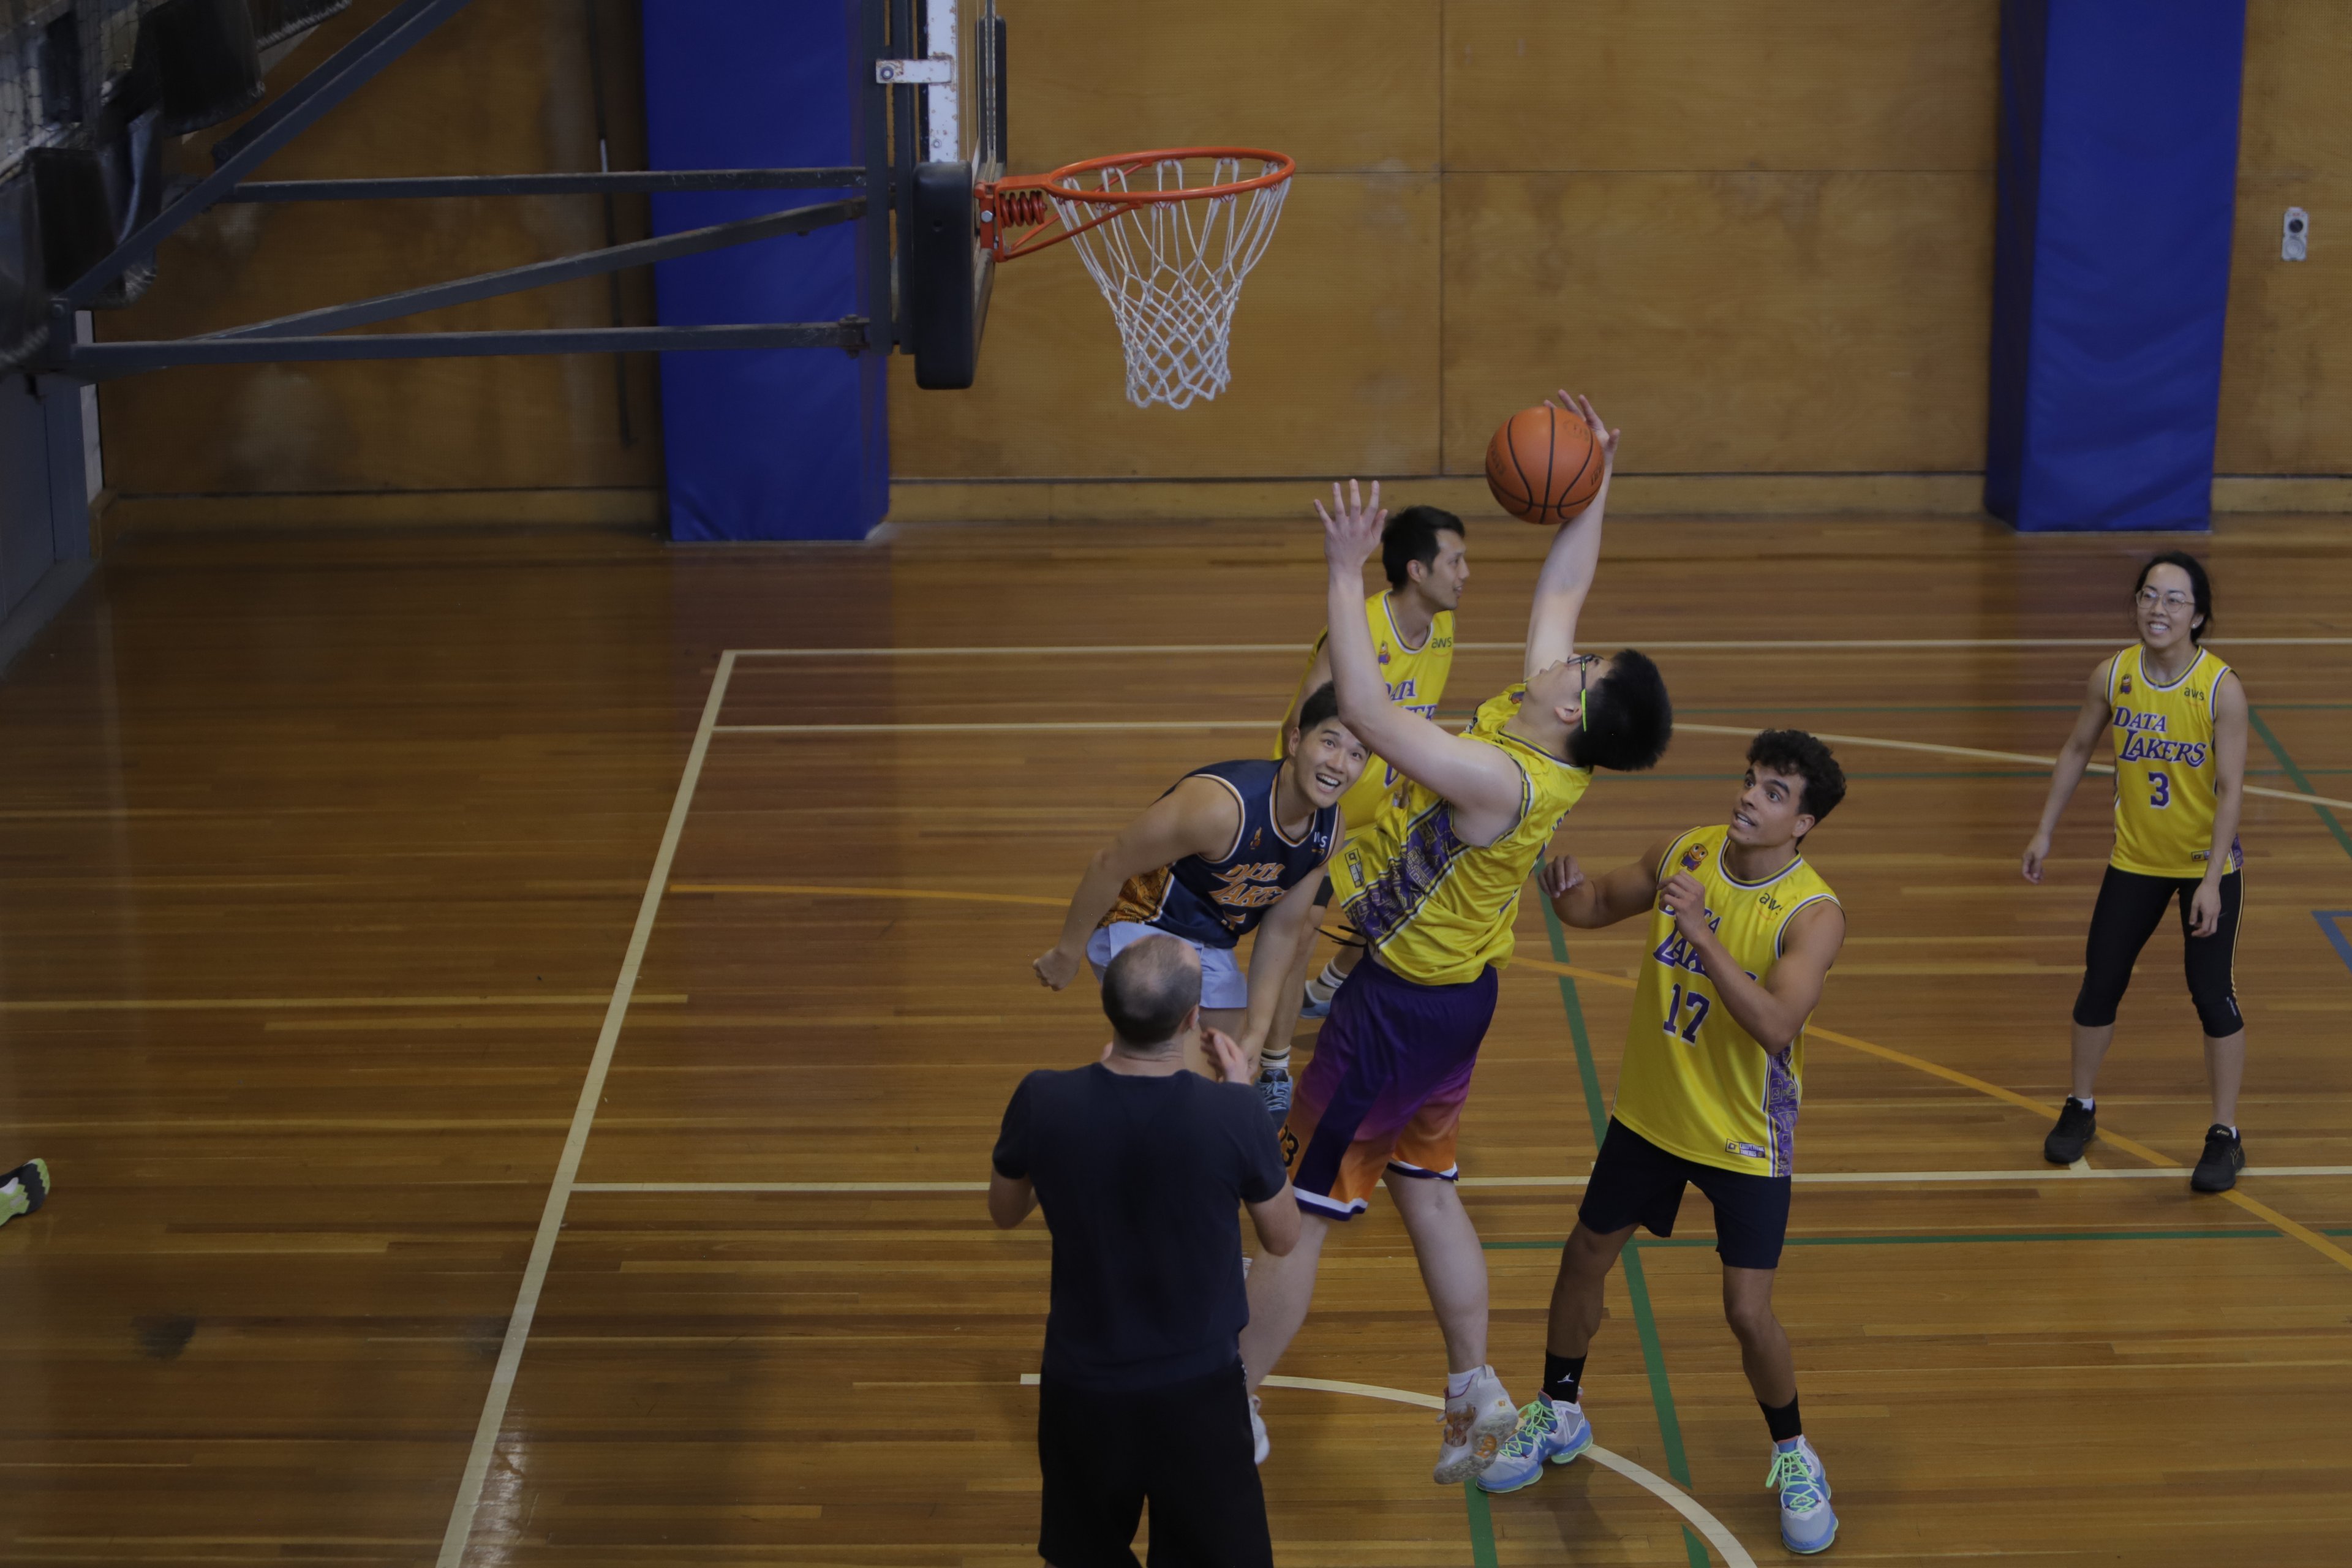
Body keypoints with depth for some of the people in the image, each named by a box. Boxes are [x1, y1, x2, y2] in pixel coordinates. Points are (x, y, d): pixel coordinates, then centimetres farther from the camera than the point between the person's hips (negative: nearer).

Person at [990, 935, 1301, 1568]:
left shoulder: (1043, 1101, -18)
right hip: (1198, 1390, -1)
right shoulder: (1231, 1112, -22)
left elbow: (1005, 1211, 4)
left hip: (1082, 1388, 2)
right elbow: (1282, 1238, -3)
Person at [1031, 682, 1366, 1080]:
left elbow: (1283, 930, 2)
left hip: (1209, 942, 8)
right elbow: (1109, 865, -25)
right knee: (1190, 1075, -20)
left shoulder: (1330, 828, -10)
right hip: (1137, 924, -8)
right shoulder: (1222, 806, -34)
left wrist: (1256, 1032, -2)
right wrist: (1068, 952, -14)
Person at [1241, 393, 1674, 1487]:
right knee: (1425, 1191, 22)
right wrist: (1595, 480, 0)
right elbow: (1561, 590, 4)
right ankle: (1477, 1397, 30)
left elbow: (1366, 713, -40)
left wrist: (1346, 574, -38)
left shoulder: (1501, 780, -33)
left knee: (1301, 1208, 3)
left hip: (1400, 1013, -9)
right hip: (1453, 995, 9)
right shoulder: (1540, 731, -9)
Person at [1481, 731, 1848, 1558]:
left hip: (1747, 1138, -5)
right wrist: (1565, 888, -17)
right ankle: (1558, 1413, 39)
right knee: (1584, 1256, 15)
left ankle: (1792, 1456, 21)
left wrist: (1702, 933, -45)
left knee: (1748, 1310, -6)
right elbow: (1599, 907, 7)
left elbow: (1777, 1028, -37)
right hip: (1650, 1111, 5)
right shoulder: (1686, 853, -9)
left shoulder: (1813, 914, -24)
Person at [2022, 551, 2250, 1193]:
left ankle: (2225, 1136, 12)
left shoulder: (2222, 689, -21)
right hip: (2135, 861, 3)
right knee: (2099, 986, 8)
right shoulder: (2113, 676, -10)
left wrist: (2211, 882, -23)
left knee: (2212, 995, -3)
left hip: (2208, 866, -3)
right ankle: (2080, 1109, 30)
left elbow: (2231, 789, -19)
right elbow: (2077, 751, 5)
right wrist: (2045, 833, 7)